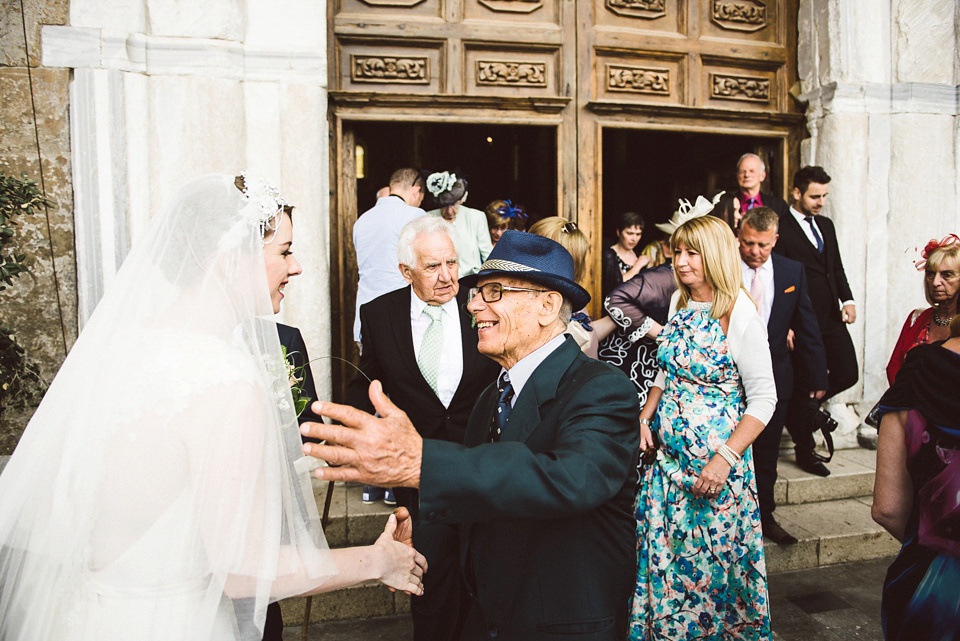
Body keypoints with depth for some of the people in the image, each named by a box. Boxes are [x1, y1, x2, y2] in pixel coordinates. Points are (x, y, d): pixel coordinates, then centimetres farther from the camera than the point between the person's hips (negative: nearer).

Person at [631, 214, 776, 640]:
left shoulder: (739, 313, -15)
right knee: (663, 553, 14)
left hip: (714, 463, -6)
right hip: (668, 456, 6)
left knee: (713, 560, 10)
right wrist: (645, 417, 2)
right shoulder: (679, 302, 6)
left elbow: (763, 398, -15)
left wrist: (725, 458, -22)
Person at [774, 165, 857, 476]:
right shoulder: (780, 229, -12)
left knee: (848, 374, 5)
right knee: (805, 384, 4)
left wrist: (847, 300, 4)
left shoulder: (826, 225, 14)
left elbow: (837, 267, 19)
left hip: (832, 318, 7)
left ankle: (807, 407, 34)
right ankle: (805, 450, 22)